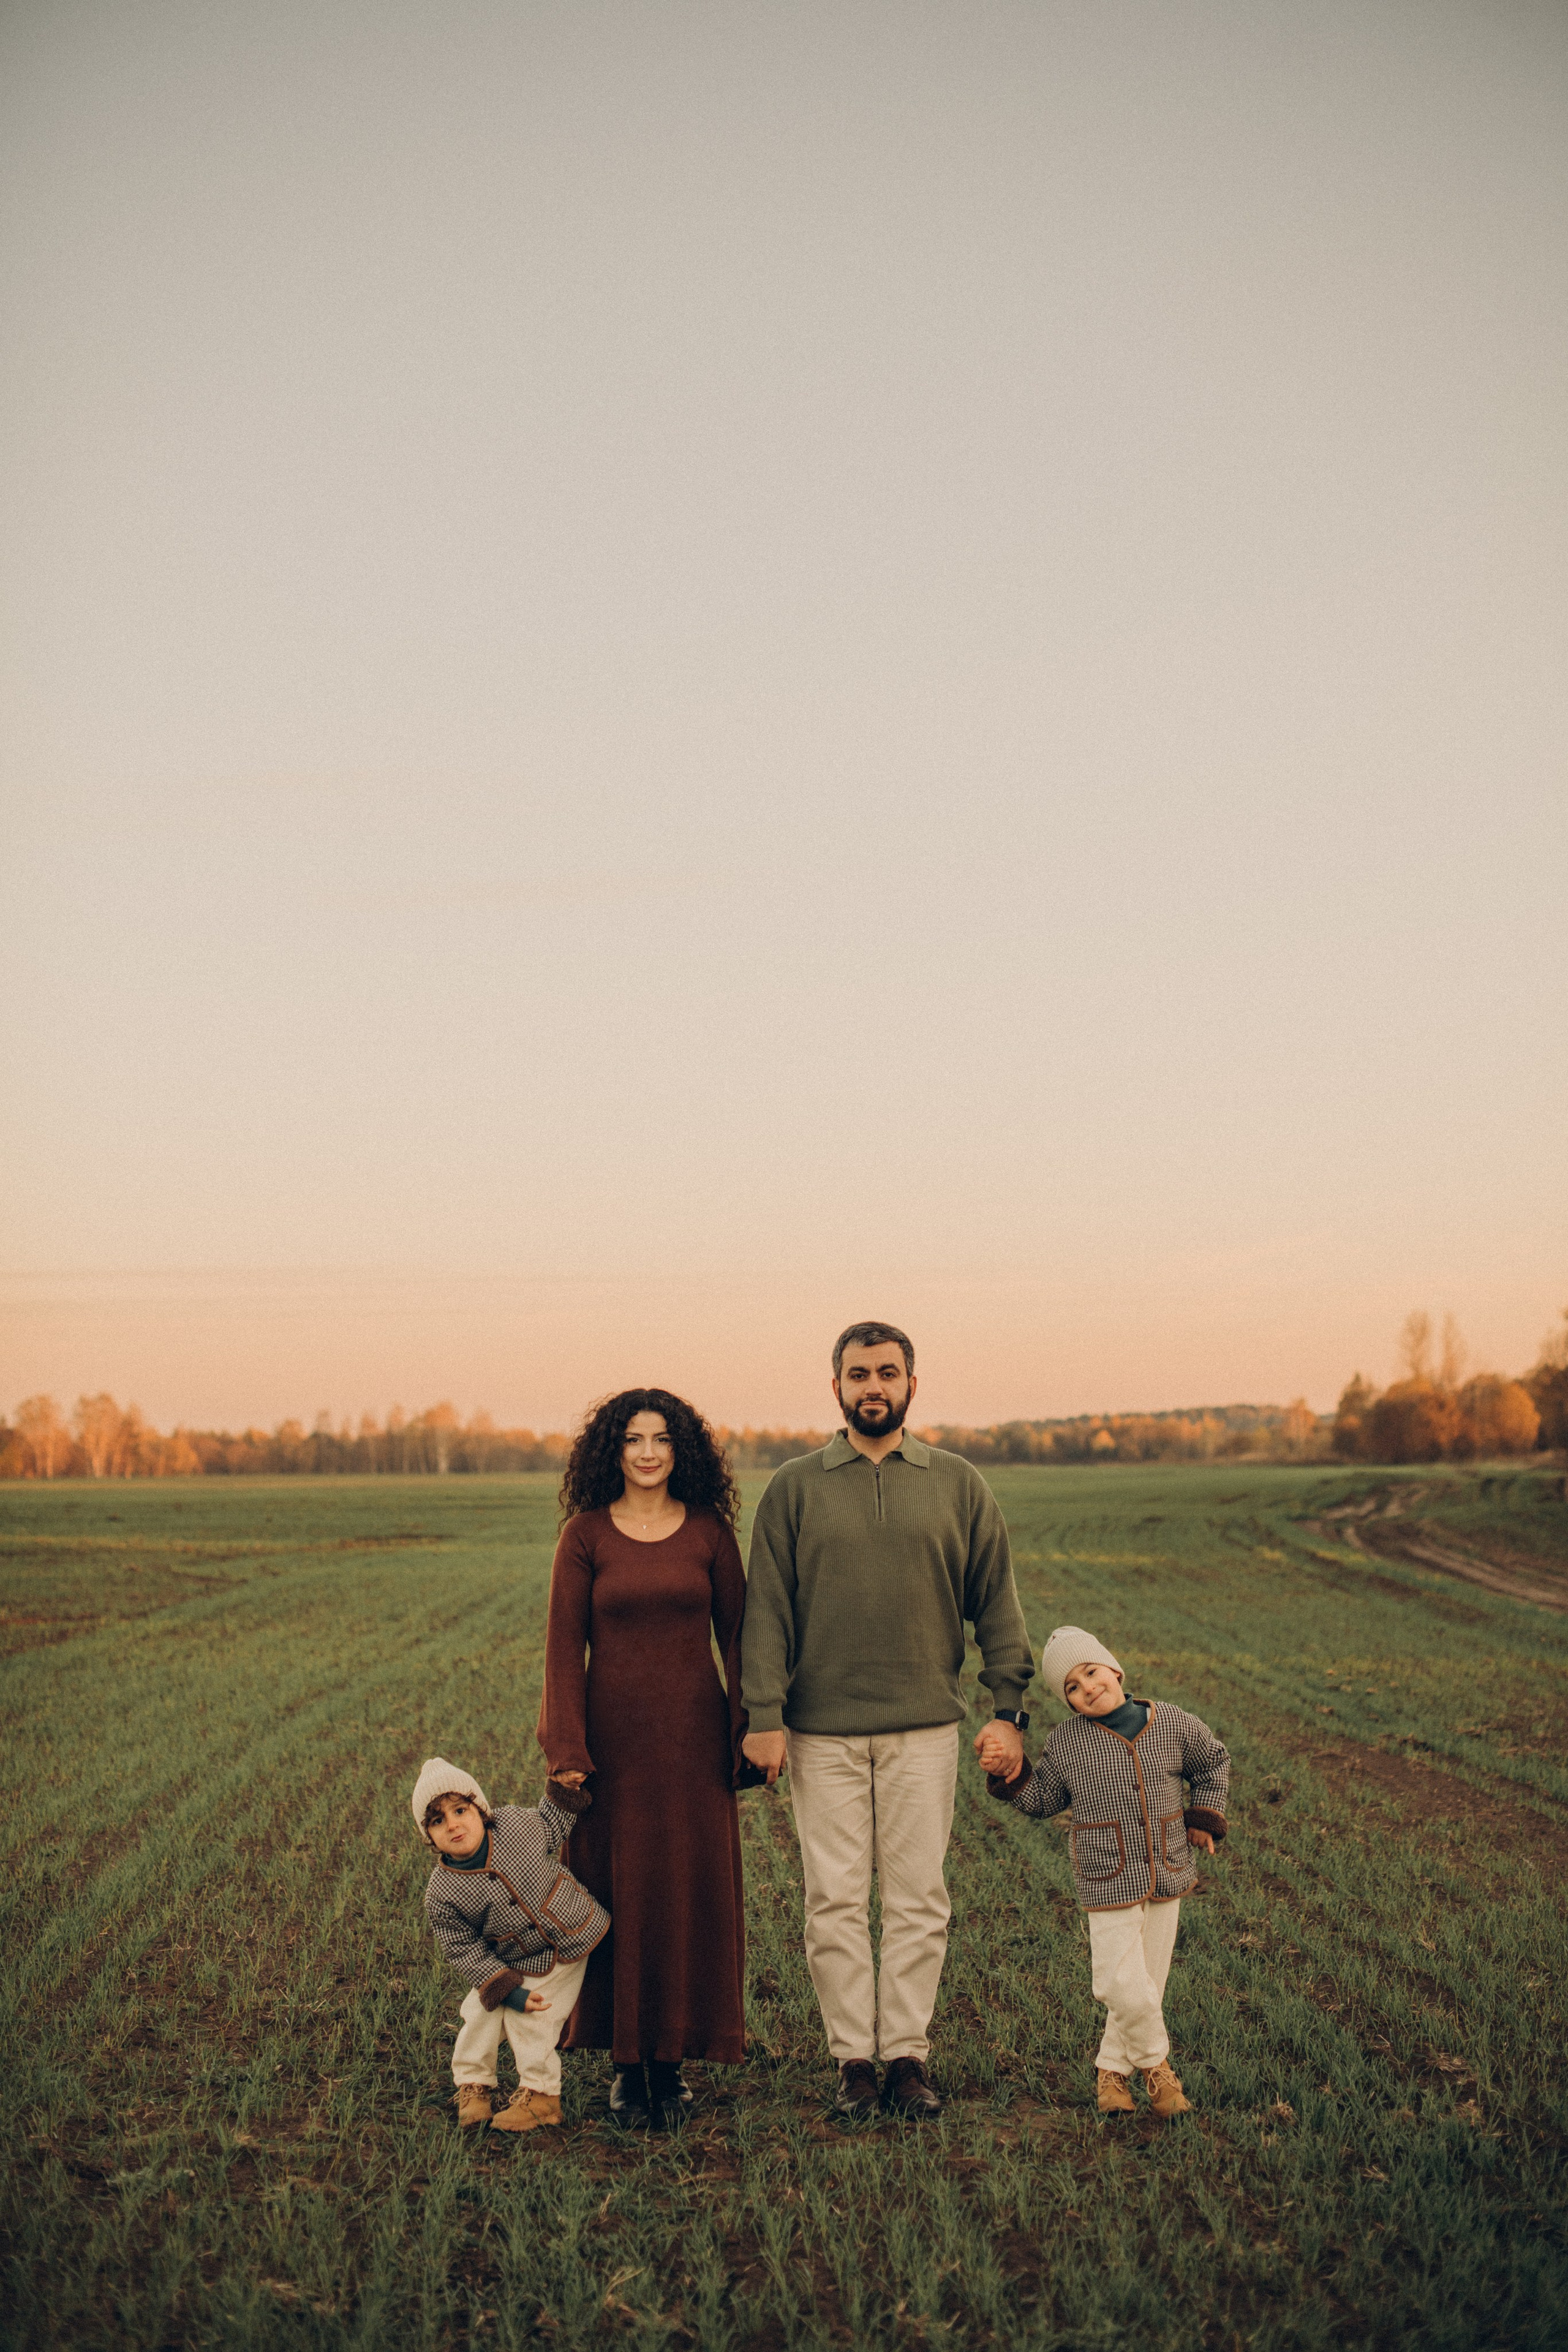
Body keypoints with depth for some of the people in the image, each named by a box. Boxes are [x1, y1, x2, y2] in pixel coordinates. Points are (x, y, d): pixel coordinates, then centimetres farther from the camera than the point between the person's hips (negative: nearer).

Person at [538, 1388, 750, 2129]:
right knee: (618, 1895, 3)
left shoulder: (709, 1531, 3)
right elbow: (565, 1646, -2)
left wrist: (751, 1732, -1)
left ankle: (673, 2060, 17)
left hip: (693, 1735, 1)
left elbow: (737, 1636, 6)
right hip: (614, 1732, -1)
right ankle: (627, 2064, 14)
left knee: (694, 1894, 4)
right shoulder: (585, 1535, -1)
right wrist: (566, 1750, -9)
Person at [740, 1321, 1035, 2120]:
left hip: (924, 1728, 1)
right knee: (835, 1900, 2)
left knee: (918, 1897, 3)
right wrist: (765, 1715, -4)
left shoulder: (959, 1485, 7)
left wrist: (1009, 1709, 3)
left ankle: (908, 2054, 12)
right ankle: (853, 2058, 11)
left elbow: (996, 1603, 9)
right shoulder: (794, 1488, 5)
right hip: (823, 1730, 0)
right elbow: (766, 1608, 3)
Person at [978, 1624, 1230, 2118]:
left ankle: (1112, 2068, 25)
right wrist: (1008, 1774, -7)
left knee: (1150, 1983, 7)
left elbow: (1213, 1763, 18)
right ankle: (1155, 2064, 13)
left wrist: (1204, 1818, 11)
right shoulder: (1065, 1744, -3)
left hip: (1167, 1877, 3)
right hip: (1109, 1884, -3)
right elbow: (1042, 1801, 8)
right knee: (1125, 1988, -12)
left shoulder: (1173, 1725, 0)